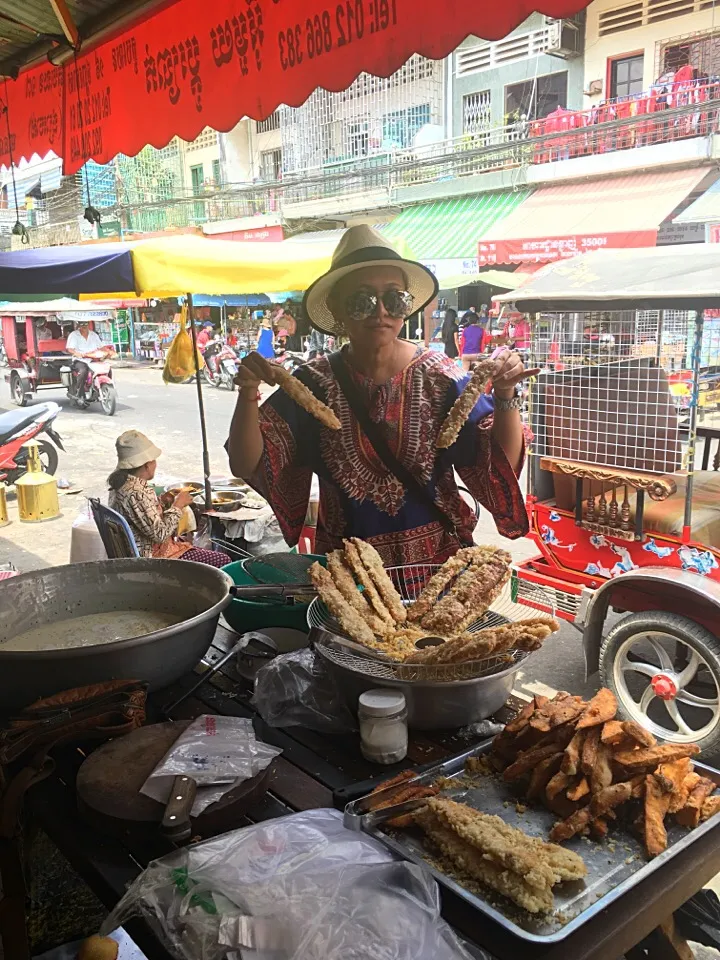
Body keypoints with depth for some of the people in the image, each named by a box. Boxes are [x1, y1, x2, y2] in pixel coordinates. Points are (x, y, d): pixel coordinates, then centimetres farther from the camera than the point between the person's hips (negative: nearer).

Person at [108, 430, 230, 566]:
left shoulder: (121, 482, 5)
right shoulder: (137, 492, -27)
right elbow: (160, 534, -27)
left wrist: (163, 503, 5)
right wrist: (177, 505, -16)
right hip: (153, 556, -11)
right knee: (224, 561, -11)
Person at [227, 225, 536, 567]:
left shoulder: (435, 373, -3)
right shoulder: (315, 383, -2)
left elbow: (502, 465, -5)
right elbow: (247, 464, -6)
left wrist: (505, 396, -20)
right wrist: (248, 394, -21)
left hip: (437, 560, 0)